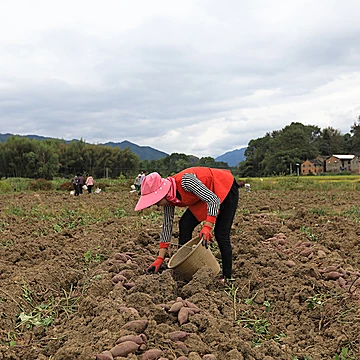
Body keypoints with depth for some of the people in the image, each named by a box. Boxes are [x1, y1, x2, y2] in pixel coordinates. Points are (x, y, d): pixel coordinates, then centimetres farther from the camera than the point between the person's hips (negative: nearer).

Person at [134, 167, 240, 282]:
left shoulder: (185, 181, -37)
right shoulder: (169, 197, -11)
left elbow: (213, 200, -37)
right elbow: (167, 225, -6)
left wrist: (207, 227, -46)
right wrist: (159, 260, -6)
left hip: (227, 189, -8)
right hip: (206, 194, 8)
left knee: (221, 234, -13)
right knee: (184, 225, -3)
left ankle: (227, 277, -2)